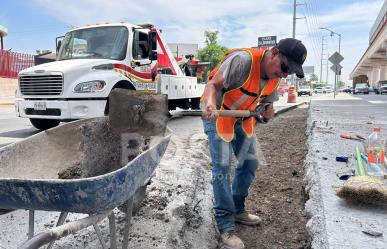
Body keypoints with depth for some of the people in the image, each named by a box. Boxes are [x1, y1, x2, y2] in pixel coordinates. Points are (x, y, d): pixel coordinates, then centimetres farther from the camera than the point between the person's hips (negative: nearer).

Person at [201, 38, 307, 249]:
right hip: (218, 115, -8)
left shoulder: (275, 77, -2)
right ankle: (225, 225, -2)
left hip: (243, 118, 8)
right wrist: (210, 104, -49)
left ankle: (237, 210, 29)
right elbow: (212, 84, -28)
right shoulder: (242, 60, -27)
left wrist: (268, 113, -17)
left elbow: (267, 102, 7)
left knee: (250, 163, 10)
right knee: (222, 166, -12)